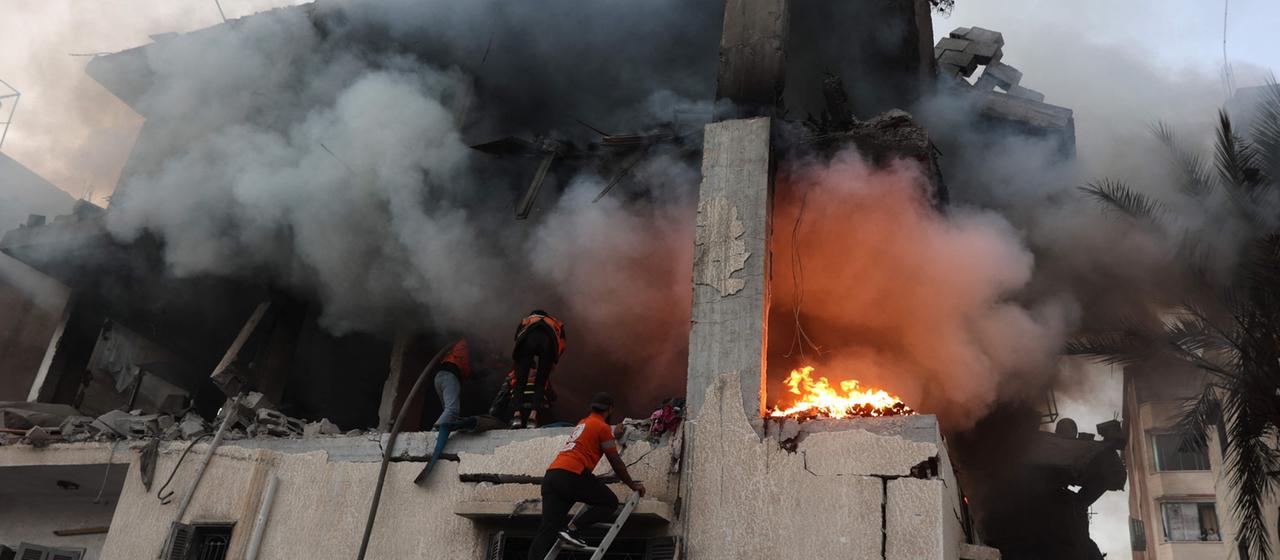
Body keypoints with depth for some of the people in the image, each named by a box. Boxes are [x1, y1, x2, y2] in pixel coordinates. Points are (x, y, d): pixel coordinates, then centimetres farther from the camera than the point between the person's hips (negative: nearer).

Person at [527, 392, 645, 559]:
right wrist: (632, 485, 19)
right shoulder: (602, 427, 4)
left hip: (550, 476, 8)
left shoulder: (583, 423, 29)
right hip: (571, 475, -8)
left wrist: (614, 433, 70)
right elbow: (616, 463, 8)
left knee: (547, 530, 1)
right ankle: (572, 529, -11)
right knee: (610, 502, 7)